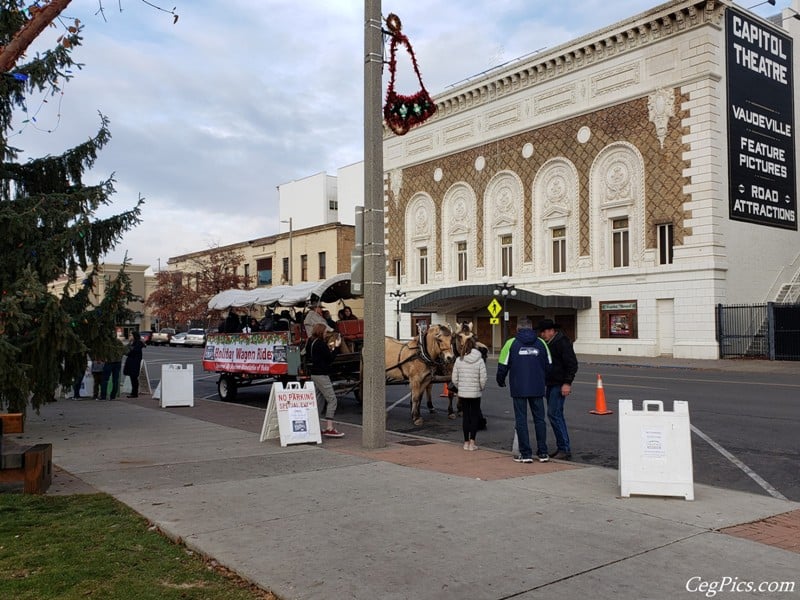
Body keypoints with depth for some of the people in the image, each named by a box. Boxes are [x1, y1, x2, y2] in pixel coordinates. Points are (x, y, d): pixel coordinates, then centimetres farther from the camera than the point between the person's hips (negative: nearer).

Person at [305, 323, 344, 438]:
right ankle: (329, 428, -14)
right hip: (321, 375, -9)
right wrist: (336, 347, -5)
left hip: (313, 374, 9)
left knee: (319, 400, 15)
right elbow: (330, 358, -14)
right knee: (332, 400, -8)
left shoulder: (310, 342, 11)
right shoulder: (321, 343, -15)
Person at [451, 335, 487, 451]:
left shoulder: (459, 360, -4)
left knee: (465, 416, 10)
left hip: (462, 393, 2)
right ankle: (472, 442, 5)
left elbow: (454, 379, -3)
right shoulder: (479, 360, -9)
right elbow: (483, 379, -10)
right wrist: (481, 388, 8)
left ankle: (466, 442, 14)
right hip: (475, 393, -2)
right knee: (474, 416, 8)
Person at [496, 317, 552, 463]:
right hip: (537, 389, 2)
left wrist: (501, 382, 15)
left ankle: (525, 454, 4)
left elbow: (503, 366, -3)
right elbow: (548, 366, 10)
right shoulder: (541, 343, 5)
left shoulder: (511, 343, -3)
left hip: (518, 389, -2)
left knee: (521, 420, 4)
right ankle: (543, 453, 11)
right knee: (539, 419, 10)